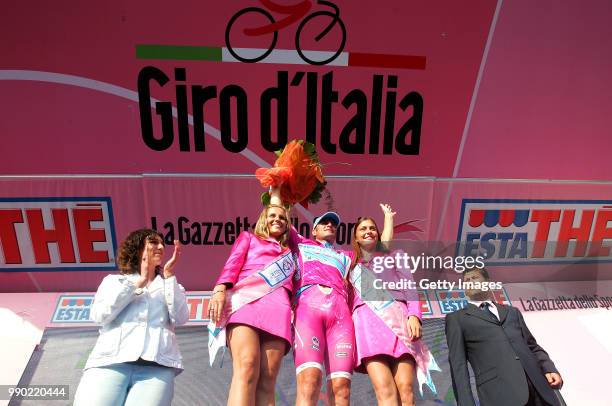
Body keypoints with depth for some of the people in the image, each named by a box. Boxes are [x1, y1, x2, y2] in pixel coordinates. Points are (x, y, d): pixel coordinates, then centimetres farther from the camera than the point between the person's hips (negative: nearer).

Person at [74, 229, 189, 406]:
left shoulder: (169, 285, 24)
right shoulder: (113, 280, 23)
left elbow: (181, 318, 6)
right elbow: (100, 315, 4)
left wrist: (169, 276, 3)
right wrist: (138, 283, 2)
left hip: (157, 366, 0)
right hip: (111, 361, 0)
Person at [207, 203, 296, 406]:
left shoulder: (288, 252, 37)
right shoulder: (248, 237, 29)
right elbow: (233, 264, 10)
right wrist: (220, 290, -8)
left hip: (278, 304, 3)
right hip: (247, 297, -3)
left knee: (267, 379, -14)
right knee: (247, 368, -26)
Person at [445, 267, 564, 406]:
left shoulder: (512, 312, 21)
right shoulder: (456, 319, 10)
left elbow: (532, 346, 20)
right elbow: (458, 365, 3)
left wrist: (549, 368, 1)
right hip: (498, 394, -3)